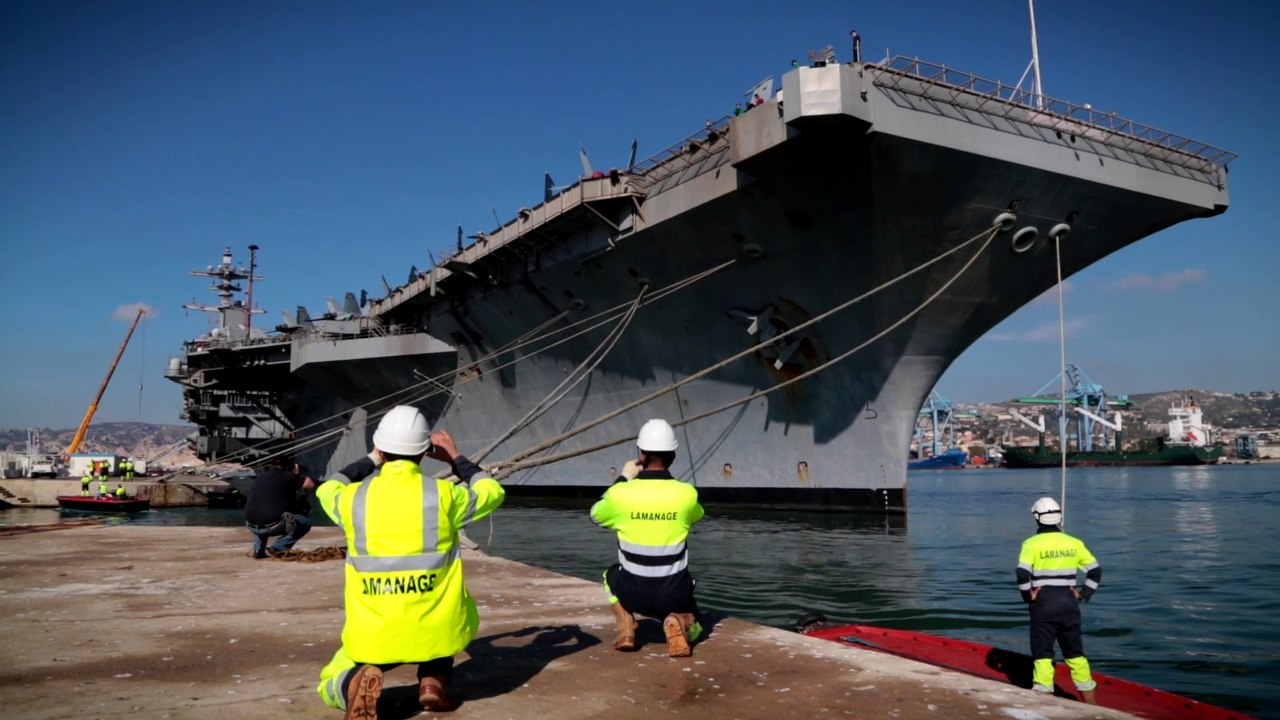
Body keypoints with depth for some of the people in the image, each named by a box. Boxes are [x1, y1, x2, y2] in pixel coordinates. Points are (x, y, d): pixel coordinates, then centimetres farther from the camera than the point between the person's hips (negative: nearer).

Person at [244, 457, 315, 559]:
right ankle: (276, 548, 2)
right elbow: (310, 484, 7)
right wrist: (297, 475, 25)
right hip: (271, 526, -6)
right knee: (306, 523, 13)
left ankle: (258, 550, 24)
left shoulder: (259, 477, 18)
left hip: (251, 526, 6)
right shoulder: (287, 476, 2)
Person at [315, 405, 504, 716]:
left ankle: (356, 684, -9)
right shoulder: (443, 494, -9)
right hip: (435, 632, 0)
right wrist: (456, 458, 22)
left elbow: (328, 490, 23)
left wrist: (371, 460, 27)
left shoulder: (354, 498, -3)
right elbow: (492, 492, 13)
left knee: (332, 684, 27)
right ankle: (434, 681, 13)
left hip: (373, 636, 0)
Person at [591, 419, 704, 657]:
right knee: (692, 630, 29)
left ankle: (626, 631, 13)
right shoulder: (687, 494, -10)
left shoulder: (620, 493, -13)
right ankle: (678, 623, -8)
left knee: (612, 574, 34)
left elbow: (596, 514, 11)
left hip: (633, 594, 1)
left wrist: (623, 478, 15)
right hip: (674, 594, 0)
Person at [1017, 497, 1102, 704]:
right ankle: (1091, 702, 22)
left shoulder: (1032, 543, -7)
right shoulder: (1074, 543, 4)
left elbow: (1022, 574, -19)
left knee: (1043, 654, 3)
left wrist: (1028, 596, -5)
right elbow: (1096, 571, 4)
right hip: (1068, 603, 4)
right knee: (1075, 653, 16)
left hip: (1043, 603, -4)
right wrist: (1084, 594, 10)